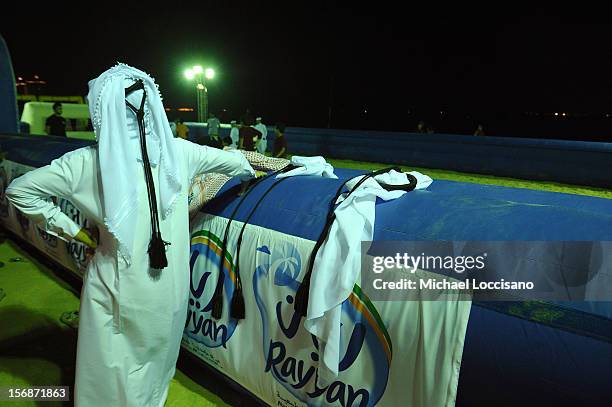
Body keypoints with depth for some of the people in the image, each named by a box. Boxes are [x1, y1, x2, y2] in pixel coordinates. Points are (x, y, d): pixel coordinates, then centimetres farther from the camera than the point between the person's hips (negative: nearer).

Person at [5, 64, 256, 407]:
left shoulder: (88, 163, -15)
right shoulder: (178, 151, -10)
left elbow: (18, 190, -7)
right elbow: (235, 161, 4)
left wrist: (72, 229, -1)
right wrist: (249, 171, 26)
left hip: (118, 292, -2)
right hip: (170, 292, 3)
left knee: (113, 378, 21)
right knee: (156, 362, 27)